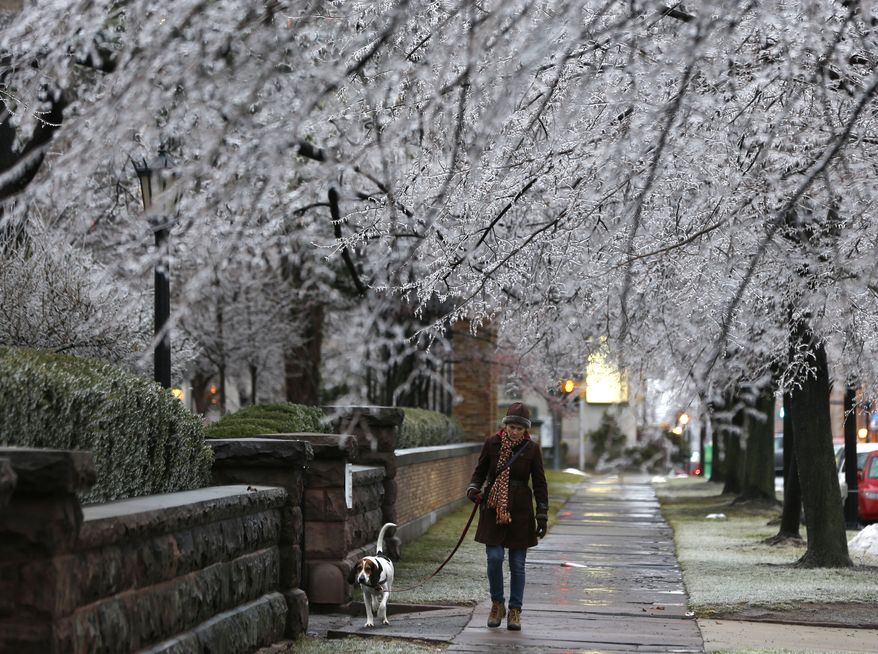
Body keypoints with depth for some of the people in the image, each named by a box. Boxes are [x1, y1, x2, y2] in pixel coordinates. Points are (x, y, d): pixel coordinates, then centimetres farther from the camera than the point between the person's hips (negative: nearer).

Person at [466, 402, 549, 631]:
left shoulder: (531, 449, -2)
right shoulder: (492, 443, -2)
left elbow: (540, 483, 2)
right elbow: (480, 470, 10)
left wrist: (542, 516, -1)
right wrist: (473, 489, -10)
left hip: (520, 510, 0)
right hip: (494, 507, 0)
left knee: (517, 563, 3)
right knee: (494, 557, -9)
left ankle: (515, 611, 14)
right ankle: (497, 604, 12)